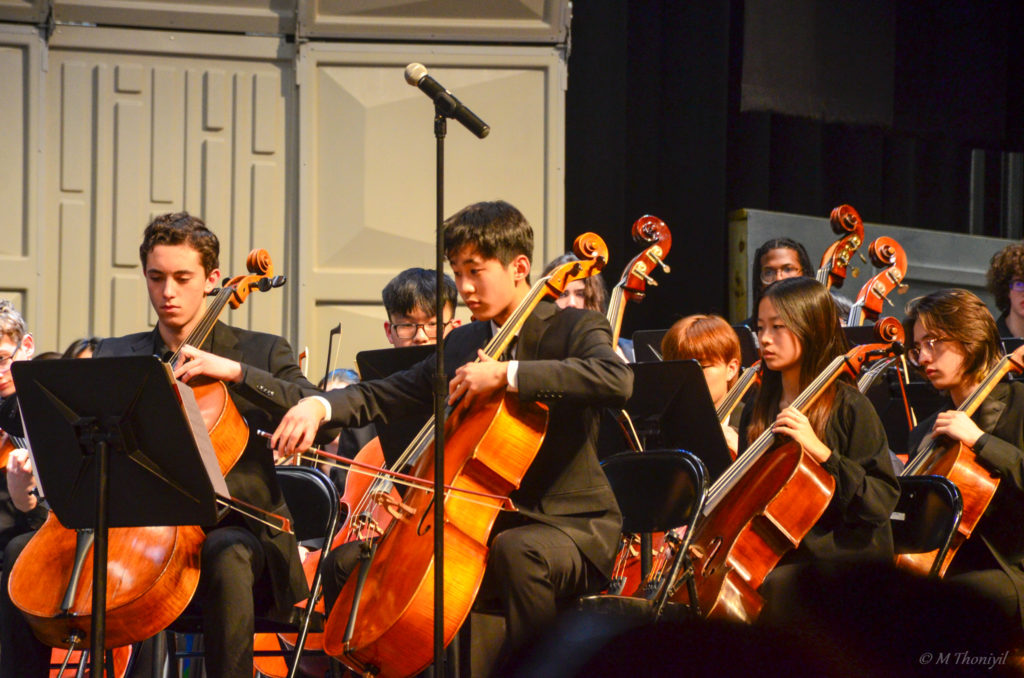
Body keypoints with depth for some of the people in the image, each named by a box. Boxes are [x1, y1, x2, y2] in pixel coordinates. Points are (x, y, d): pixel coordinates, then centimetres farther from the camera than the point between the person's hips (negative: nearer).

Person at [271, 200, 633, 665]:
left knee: (517, 550, -41)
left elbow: (616, 379, -28)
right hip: (481, 523, 7)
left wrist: (506, 374, -29)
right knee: (347, 562, 1)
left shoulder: (573, 328, -6)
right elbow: (384, 396, 11)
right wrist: (320, 408, -11)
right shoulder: (460, 344, 15)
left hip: (572, 528, -7)